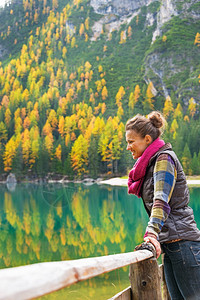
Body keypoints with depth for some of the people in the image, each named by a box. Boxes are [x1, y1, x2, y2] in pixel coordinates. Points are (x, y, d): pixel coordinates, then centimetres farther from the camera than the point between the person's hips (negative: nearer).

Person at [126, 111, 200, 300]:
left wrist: (152, 233, -35)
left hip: (182, 242, -9)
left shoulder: (164, 158, -8)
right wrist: (154, 236, 21)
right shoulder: (150, 164, 20)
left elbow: (161, 200, -23)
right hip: (170, 246, 9)